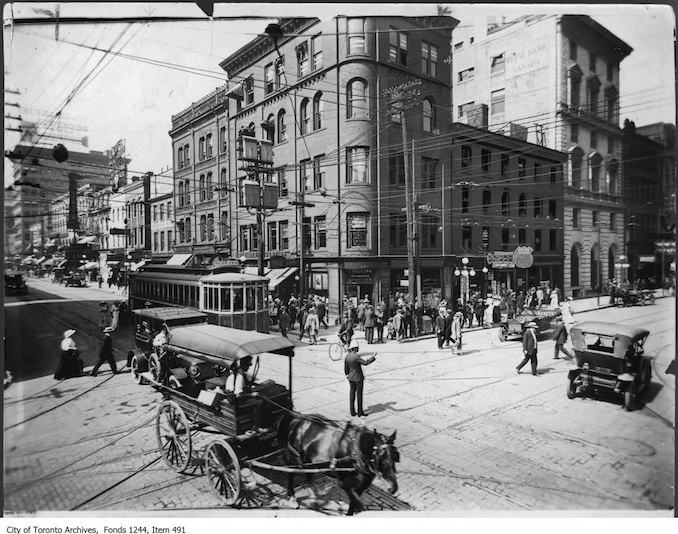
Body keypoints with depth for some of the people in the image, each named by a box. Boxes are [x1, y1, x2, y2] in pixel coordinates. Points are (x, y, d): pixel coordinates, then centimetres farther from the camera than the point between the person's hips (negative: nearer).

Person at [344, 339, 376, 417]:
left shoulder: (347, 356, -1)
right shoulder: (356, 357, -26)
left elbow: (346, 367, 9)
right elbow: (365, 362, -27)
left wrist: (347, 375, 24)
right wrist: (373, 356, -18)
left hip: (351, 378, 7)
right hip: (358, 378, -7)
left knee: (352, 394, 13)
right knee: (359, 395, 6)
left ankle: (352, 412, 20)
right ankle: (360, 412, 16)